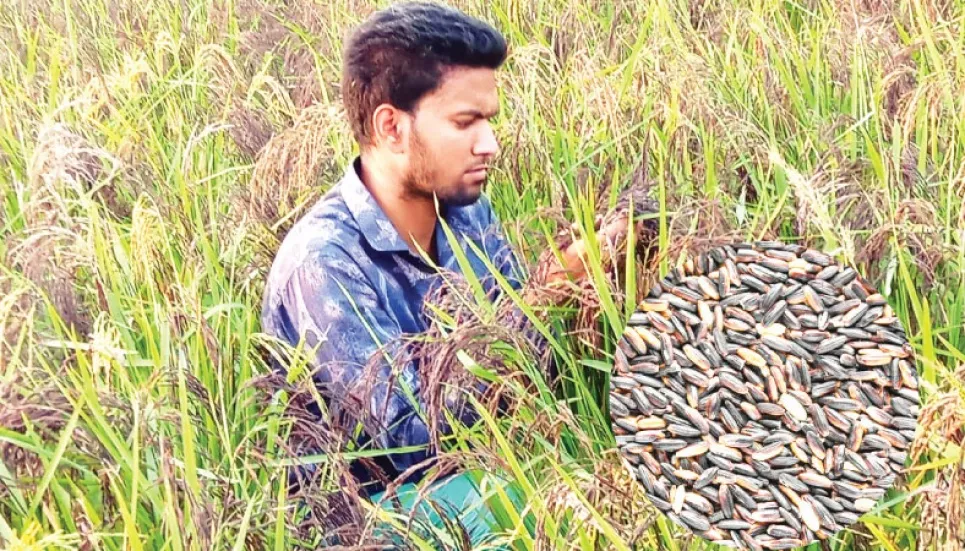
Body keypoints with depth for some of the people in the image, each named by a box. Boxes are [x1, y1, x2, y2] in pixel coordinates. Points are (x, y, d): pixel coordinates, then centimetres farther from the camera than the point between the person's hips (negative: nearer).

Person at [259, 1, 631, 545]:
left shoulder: (466, 209, -4)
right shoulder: (324, 263, -24)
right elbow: (411, 440, -27)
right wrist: (546, 296, -31)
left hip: (457, 470, 6)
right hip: (357, 506, -6)